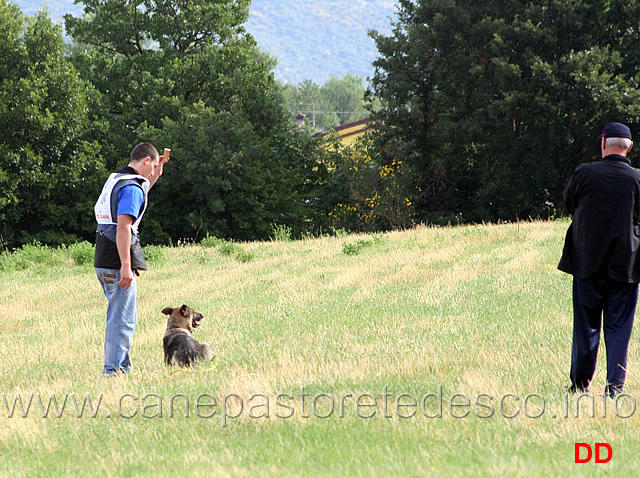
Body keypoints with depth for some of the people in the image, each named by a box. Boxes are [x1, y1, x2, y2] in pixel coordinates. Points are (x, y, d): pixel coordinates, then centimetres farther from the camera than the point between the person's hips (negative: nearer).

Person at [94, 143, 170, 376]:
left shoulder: (116, 180, 17)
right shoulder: (131, 187, -14)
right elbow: (123, 227, -23)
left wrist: (156, 172, 34)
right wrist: (125, 266, -25)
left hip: (104, 261, 10)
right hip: (117, 261, -10)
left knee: (119, 315, 18)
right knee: (123, 318, -6)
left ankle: (122, 366, 25)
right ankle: (113, 370, -6)